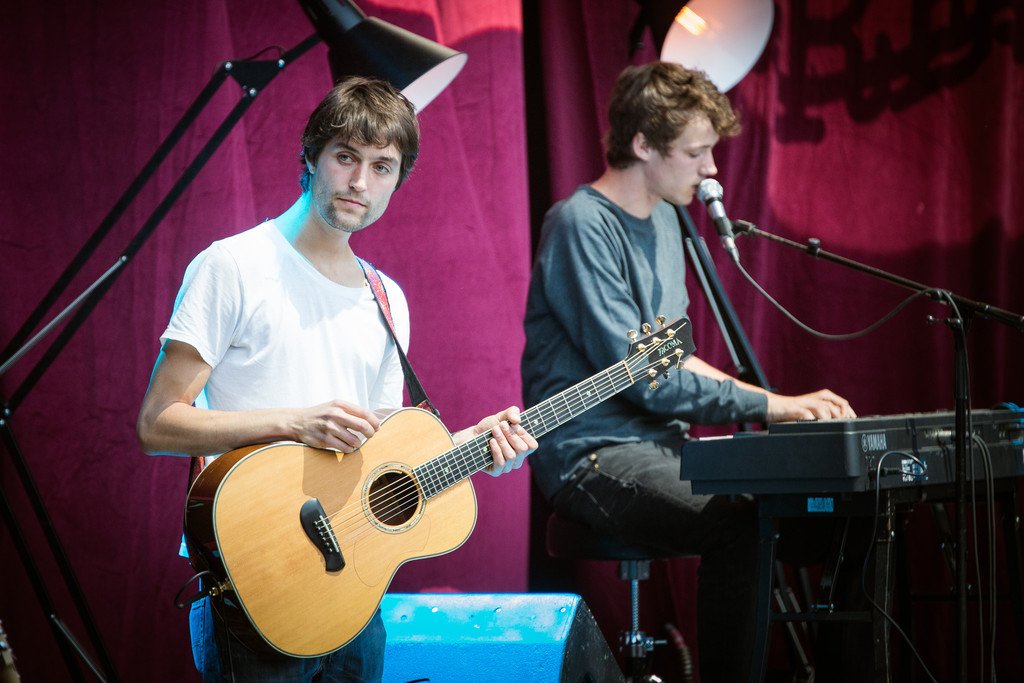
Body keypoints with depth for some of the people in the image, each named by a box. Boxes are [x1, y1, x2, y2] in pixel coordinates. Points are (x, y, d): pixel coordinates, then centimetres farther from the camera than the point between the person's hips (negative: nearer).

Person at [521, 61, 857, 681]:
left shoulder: (663, 219, 16)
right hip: (592, 459, -9)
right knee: (742, 527, -32)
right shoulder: (582, 225, -13)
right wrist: (772, 405, -18)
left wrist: (778, 403, 7)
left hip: (658, 444, 9)